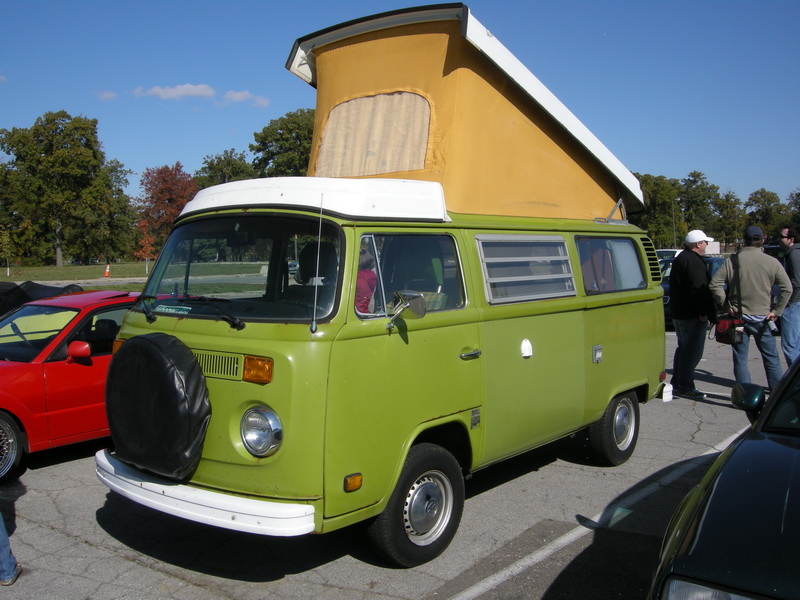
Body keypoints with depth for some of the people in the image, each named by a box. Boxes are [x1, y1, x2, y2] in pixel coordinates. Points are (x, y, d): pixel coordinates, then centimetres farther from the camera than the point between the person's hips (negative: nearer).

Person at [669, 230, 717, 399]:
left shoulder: (680, 259, 17)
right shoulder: (694, 261, -17)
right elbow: (699, 289, -23)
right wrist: (703, 313, -21)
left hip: (678, 314, 11)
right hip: (692, 315, -11)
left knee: (684, 349, 18)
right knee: (692, 351, -6)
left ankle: (677, 383, 24)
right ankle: (685, 386, -4)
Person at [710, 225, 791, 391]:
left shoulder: (732, 261, -3)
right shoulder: (772, 262, -3)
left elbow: (714, 284, -7)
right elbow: (787, 288, -7)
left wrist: (726, 305, -2)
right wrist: (776, 311, -2)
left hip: (738, 316, 0)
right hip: (763, 318, 0)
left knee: (740, 360, 7)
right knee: (771, 359, 10)